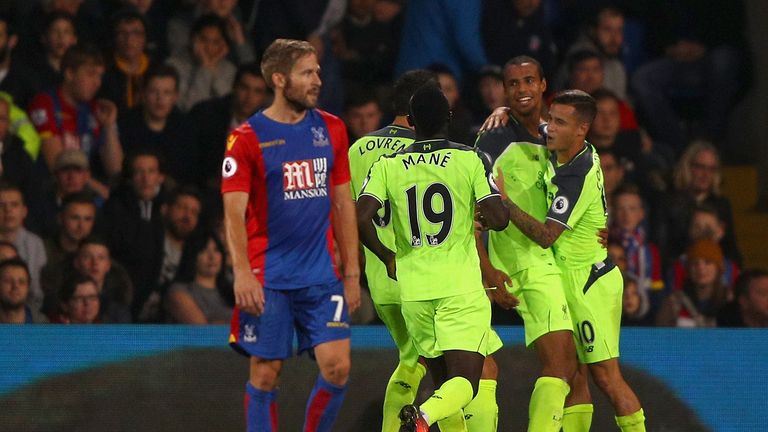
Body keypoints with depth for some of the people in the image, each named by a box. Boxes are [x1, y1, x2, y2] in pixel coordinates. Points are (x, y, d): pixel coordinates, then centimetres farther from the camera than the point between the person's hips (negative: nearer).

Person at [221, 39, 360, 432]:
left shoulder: (331, 130, 9)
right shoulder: (248, 138, -4)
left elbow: (343, 204, 14)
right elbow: (234, 212, -9)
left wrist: (351, 273, 9)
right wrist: (242, 273, -22)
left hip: (322, 277, 4)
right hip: (268, 279, -4)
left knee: (337, 367, -7)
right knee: (265, 374, 0)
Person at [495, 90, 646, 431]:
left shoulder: (578, 176, -22)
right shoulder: (562, 152, 4)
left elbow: (546, 235, -24)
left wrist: (503, 201, -22)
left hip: (588, 282, -9)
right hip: (572, 278, 9)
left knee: (604, 374, -9)